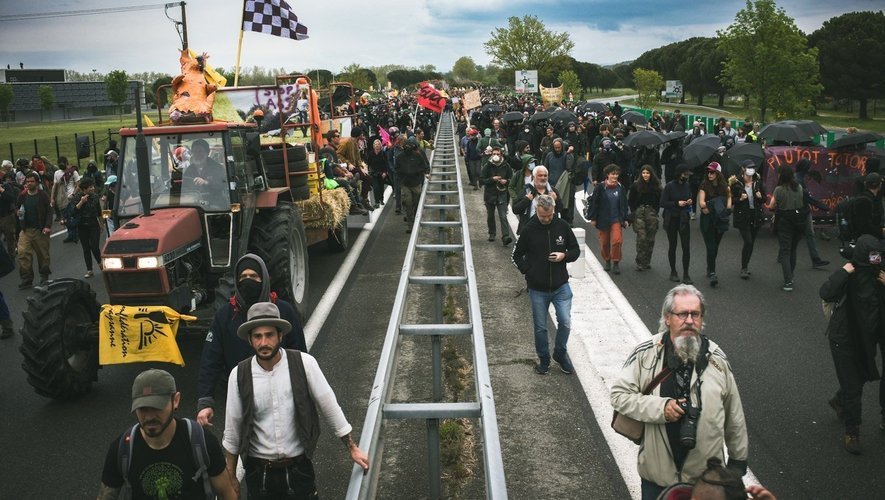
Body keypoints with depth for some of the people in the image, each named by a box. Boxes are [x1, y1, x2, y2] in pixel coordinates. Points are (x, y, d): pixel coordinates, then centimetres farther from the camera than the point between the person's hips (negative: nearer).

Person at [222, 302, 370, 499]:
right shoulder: (239, 374, -9)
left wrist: (352, 448, 4)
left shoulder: (304, 363, -12)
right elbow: (232, 430, 1)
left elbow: (329, 407, -3)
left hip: (298, 468, -1)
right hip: (258, 472, 1)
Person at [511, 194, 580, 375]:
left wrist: (564, 256, -13)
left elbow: (576, 250, 7)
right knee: (540, 327, 10)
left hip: (561, 287, 1)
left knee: (565, 323, -2)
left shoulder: (562, 226, -4)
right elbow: (516, 256, 4)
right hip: (537, 289, -1)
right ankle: (543, 360, 28)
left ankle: (560, 353, 24)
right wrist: (528, 271, -7)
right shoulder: (529, 229, -7)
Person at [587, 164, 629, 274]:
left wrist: (625, 219, 10)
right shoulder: (600, 187, -7)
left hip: (616, 219, 1)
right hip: (603, 219, -1)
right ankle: (607, 261, 32)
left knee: (617, 240, -14)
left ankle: (616, 263, 1)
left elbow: (624, 205, 11)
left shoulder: (621, 188, 3)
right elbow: (594, 202, -4)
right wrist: (592, 218, -4)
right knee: (604, 242, 10)